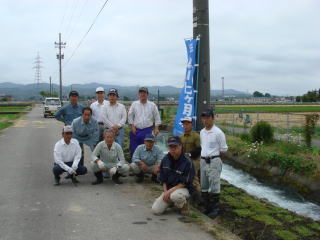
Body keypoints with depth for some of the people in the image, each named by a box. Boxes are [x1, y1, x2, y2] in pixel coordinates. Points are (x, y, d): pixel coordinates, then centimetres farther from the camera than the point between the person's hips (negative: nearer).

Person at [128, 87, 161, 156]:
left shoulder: (152, 105, 5)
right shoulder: (134, 104, 6)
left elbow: (157, 117, 7)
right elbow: (130, 116, 8)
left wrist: (156, 128, 0)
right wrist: (132, 126, -1)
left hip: (147, 130, -1)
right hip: (136, 130, 1)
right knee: (134, 148, 3)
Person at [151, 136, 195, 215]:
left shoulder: (187, 161, -17)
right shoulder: (165, 159, 1)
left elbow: (185, 183, -16)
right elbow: (163, 179, 8)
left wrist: (170, 191, -21)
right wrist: (165, 191, -7)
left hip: (183, 188, -5)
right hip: (168, 189, 5)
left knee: (175, 196, -40)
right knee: (155, 210, -10)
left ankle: (184, 204, -5)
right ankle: (171, 202, 19)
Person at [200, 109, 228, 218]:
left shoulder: (218, 133, -11)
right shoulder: (202, 132, 10)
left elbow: (223, 150, -7)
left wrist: (213, 157, 0)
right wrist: (205, 156, 12)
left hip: (214, 162, -7)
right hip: (203, 161, 7)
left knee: (214, 186, -6)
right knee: (204, 186, 12)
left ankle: (214, 209, 3)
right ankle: (207, 207, 23)